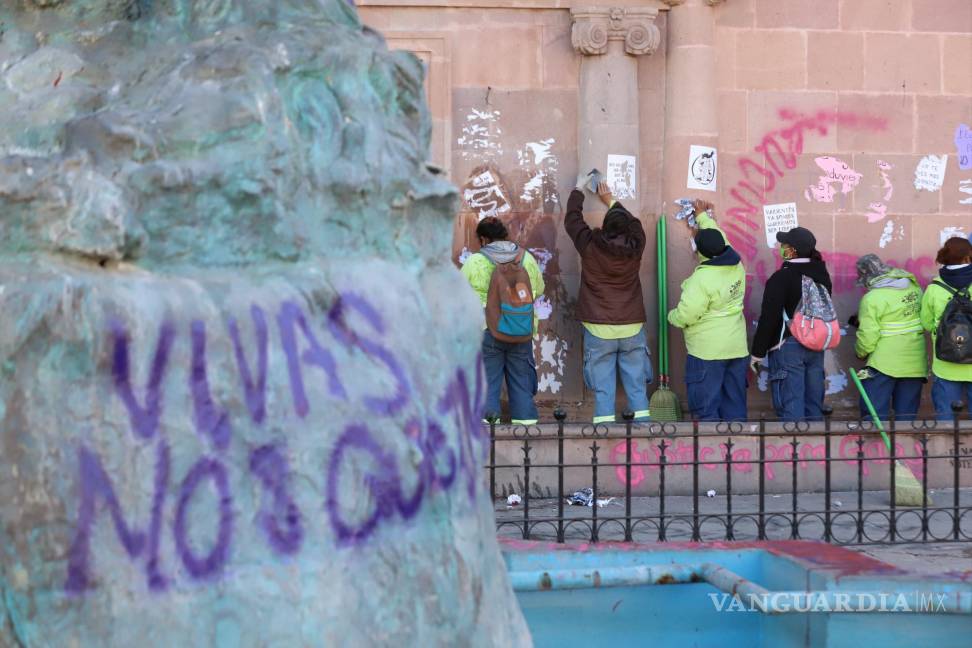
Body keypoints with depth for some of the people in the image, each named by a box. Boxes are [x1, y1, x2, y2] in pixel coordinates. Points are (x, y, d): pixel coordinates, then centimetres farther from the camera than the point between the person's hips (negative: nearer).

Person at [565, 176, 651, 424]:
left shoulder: (590, 247, -9)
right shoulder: (635, 247, -4)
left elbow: (572, 219, 8)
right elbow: (634, 222, 19)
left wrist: (579, 189, 23)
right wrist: (611, 201, 33)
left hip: (599, 329, -2)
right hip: (632, 327, 2)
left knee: (603, 388, 0)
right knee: (637, 386, 8)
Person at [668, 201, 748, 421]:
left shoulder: (702, 279, -21)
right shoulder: (737, 266, 0)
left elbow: (685, 316, -18)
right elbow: (719, 239, 20)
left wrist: (671, 316, 4)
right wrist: (703, 216, 33)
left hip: (707, 353, -7)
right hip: (737, 349, 7)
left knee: (706, 408, -1)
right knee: (735, 404, 13)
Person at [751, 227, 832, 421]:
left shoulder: (781, 277, -15)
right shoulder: (822, 274, 8)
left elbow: (768, 318, -15)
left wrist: (758, 352, -9)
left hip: (788, 347, -7)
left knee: (791, 406, -6)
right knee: (814, 405, 11)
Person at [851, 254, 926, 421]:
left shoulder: (872, 298, -14)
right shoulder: (913, 286, 5)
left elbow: (868, 337, -15)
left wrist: (861, 353, 8)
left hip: (884, 363, -6)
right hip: (915, 362, 6)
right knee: (907, 414, 11)